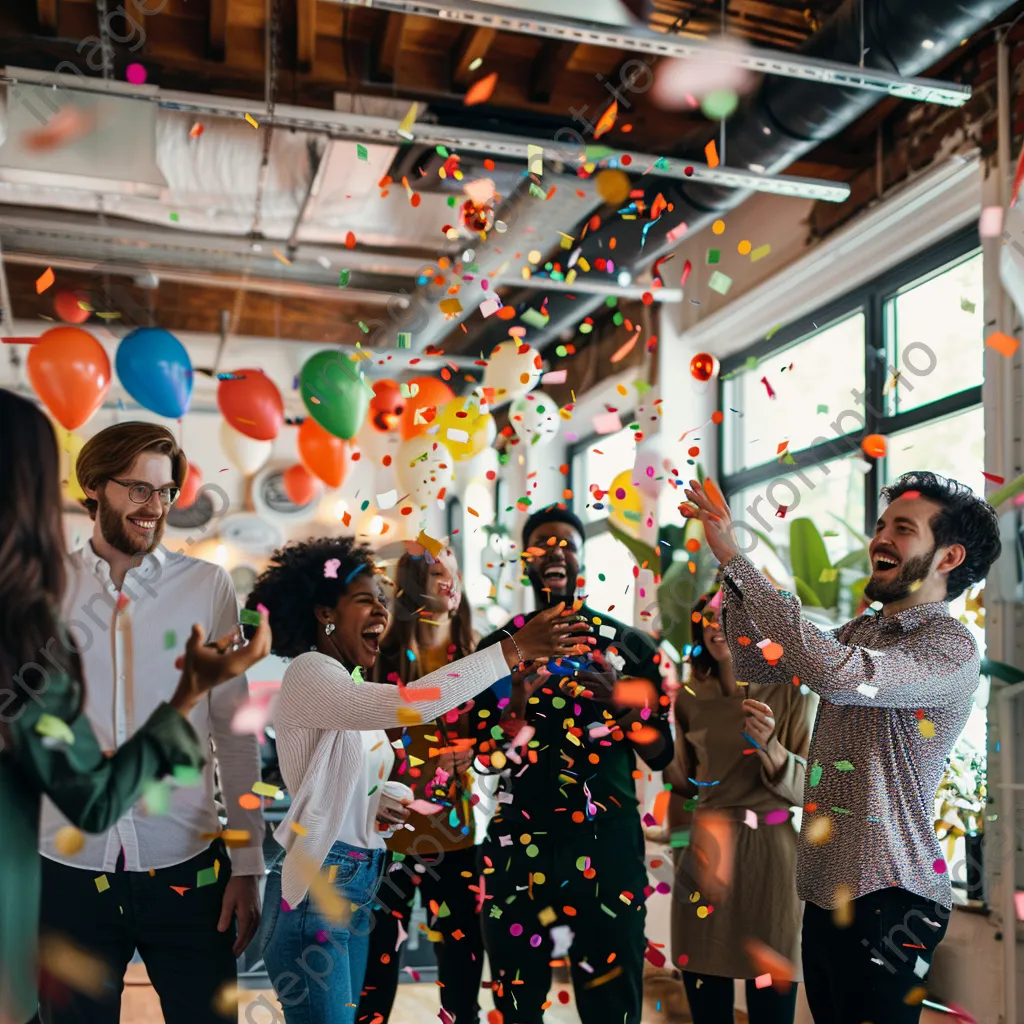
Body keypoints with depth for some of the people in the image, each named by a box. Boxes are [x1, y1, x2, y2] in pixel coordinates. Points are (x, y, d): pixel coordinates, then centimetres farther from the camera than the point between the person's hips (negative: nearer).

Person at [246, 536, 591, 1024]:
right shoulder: (308, 672, -15)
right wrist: (514, 648, -32)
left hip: (359, 884, 9)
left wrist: (376, 808, -1)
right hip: (314, 887, -9)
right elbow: (408, 705, -33)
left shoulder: (353, 686, 15)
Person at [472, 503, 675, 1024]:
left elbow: (661, 754, 5)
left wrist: (625, 702, -13)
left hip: (608, 844, -1)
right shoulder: (498, 648, 6)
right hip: (518, 847, 1)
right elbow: (486, 755, 5)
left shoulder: (630, 644, 4)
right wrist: (521, 694, -12)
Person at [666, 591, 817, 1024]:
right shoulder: (690, 698, 6)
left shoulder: (792, 692, -5)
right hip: (703, 853, 4)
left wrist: (768, 746, -25)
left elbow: (807, 789, -8)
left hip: (769, 857, -3)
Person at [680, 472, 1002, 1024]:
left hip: (886, 900, -7)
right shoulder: (862, 631, 11)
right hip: (826, 891, 7)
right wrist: (729, 559, -2)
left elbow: (837, 673, -32)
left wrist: (736, 560, -29)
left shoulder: (950, 645, -15)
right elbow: (755, 662, 10)